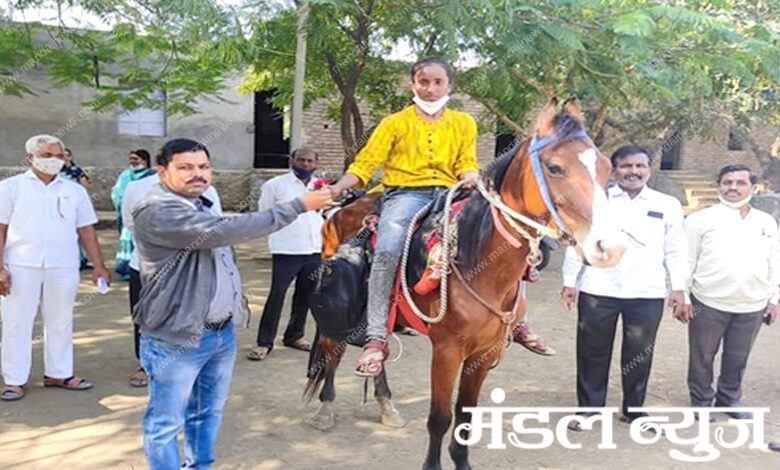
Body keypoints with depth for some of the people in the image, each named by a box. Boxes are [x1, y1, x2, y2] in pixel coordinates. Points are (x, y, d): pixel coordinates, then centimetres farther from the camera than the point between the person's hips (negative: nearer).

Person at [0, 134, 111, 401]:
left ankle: (59, 373, 22)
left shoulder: (74, 191, 10)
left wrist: (99, 266, 4)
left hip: (63, 267, 2)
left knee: (60, 322, 10)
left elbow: (86, 230, 10)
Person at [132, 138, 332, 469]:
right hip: (176, 339, -9)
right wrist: (298, 205, -28)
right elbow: (224, 231, -31)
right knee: (166, 422, 5)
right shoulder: (157, 211, -20)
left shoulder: (202, 205, 11)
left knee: (208, 412, 20)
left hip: (222, 333, 9)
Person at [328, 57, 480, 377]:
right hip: (405, 193, -3)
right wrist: (338, 188, -15)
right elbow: (366, 161, 1)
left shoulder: (463, 123, 18)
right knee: (387, 250, -30)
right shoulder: (396, 123, 9)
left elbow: (466, 164, 12)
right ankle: (376, 338, -29)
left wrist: (472, 180, -13)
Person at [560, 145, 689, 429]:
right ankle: (588, 407, 23)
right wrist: (569, 282, -1)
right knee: (592, 352, 8)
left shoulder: (668, 205, 6)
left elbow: (675, 250, 7)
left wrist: (678, 288, 0)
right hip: (597, 291, -1)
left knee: (639, 354, 11)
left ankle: (634, 410, 28)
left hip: (647, 294, 1)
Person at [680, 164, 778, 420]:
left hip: (752, 306, 4)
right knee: (702, 357, 8)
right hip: (708, 303, -3)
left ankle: (729, 399, 33)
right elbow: (686, 261, -5)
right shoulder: (701, 219, -5)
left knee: (737, 358, 15)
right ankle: (701, 400, 26)